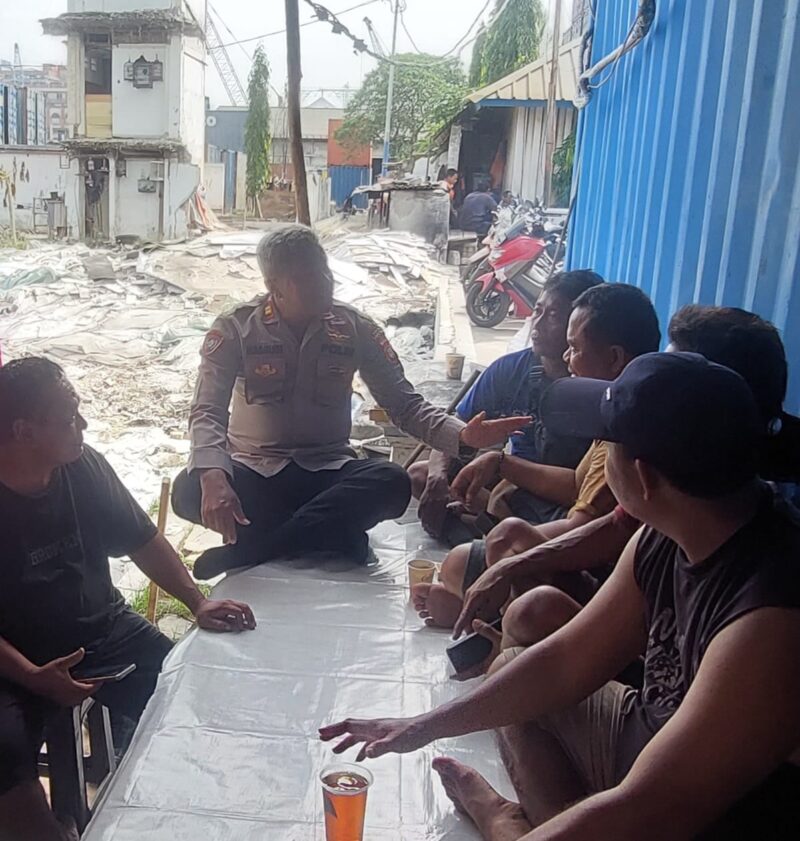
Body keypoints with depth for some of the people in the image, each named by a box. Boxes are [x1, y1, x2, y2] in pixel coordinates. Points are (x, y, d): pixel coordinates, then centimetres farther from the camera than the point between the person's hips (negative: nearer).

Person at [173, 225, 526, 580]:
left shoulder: (355, 328, 1)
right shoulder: (234, 330, -4)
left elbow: (404, 404, 2)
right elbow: (208, 412, -13)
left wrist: (461, 436, -19)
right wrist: (213, 476, -35)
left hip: (328, 472, 1)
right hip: (254, 471, -1)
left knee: (393, 482, -32)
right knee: (189, 490, -33)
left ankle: (246, 549, -29)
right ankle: (333, 538, -23)